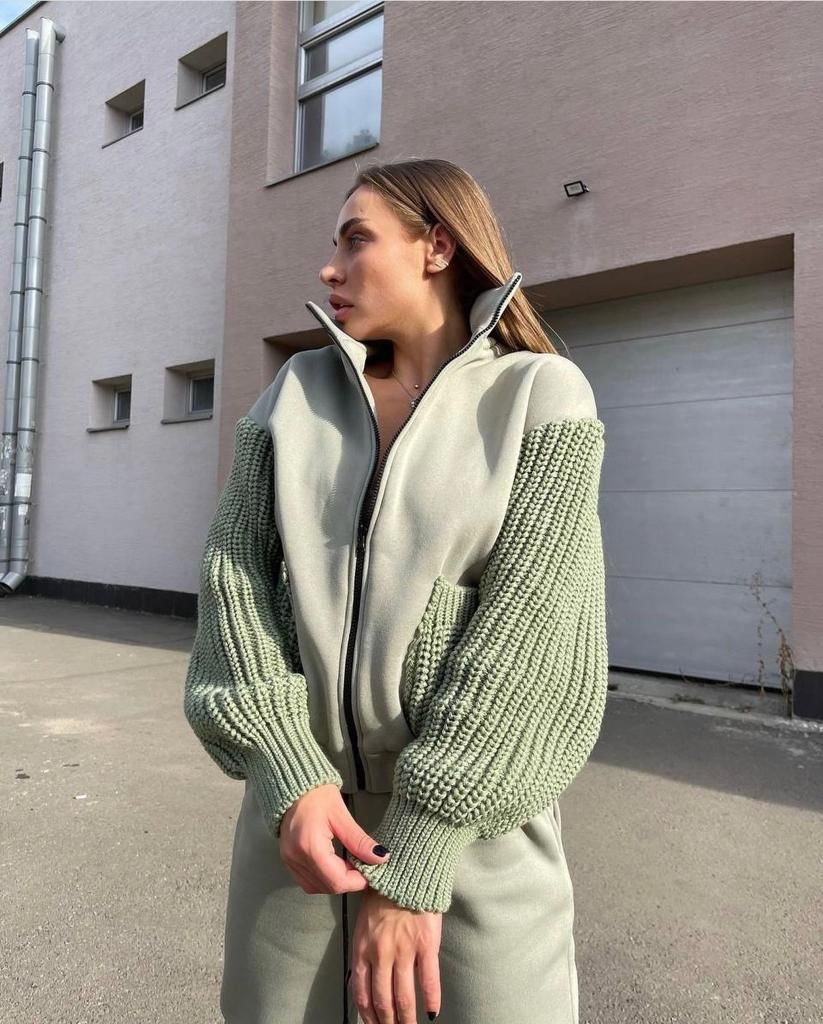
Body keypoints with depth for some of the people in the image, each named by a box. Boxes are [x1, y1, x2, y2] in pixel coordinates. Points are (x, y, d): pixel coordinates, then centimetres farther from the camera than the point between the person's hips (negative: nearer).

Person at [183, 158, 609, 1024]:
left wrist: (415, 864, -17)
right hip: (301, 791, 4)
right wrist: (286, 773, -15)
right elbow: (234, 570, -3)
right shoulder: (296, 392, 5)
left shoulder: (545, 396, -7)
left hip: (471, 815, -3)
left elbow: (525, 617, -15)